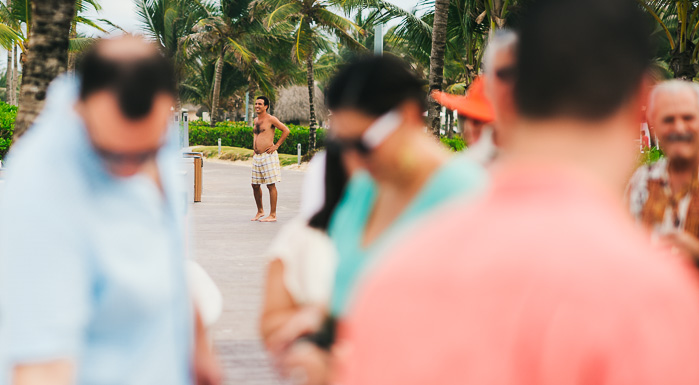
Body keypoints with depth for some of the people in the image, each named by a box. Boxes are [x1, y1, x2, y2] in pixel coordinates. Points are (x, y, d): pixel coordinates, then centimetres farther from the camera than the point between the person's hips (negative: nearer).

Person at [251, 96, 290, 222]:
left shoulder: (271, 119, -7)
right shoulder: (256, 120, 16)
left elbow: (286, 130, -9)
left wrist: (276, 145, -10)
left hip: (268, 156, -8)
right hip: (257, 157, 8)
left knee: (271, 185, -5)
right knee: (255, 185, 9)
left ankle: (273, 215, -3)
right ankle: (260, 211, 25)